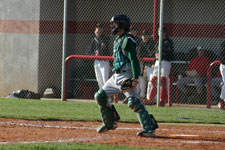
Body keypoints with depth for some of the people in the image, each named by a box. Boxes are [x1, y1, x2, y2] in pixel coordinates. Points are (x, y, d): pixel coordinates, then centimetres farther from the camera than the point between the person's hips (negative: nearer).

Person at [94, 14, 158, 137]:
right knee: (100, 96, 12)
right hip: (116, 76, 10)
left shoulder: (127, 40, -12)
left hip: (126, 75, -10)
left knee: (134, 102, -19)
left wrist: (135, 77, -27)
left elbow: (133, 59, -19)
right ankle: (110, 123, 24)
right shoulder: (117, 41, 18)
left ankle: (149, 129, -20)